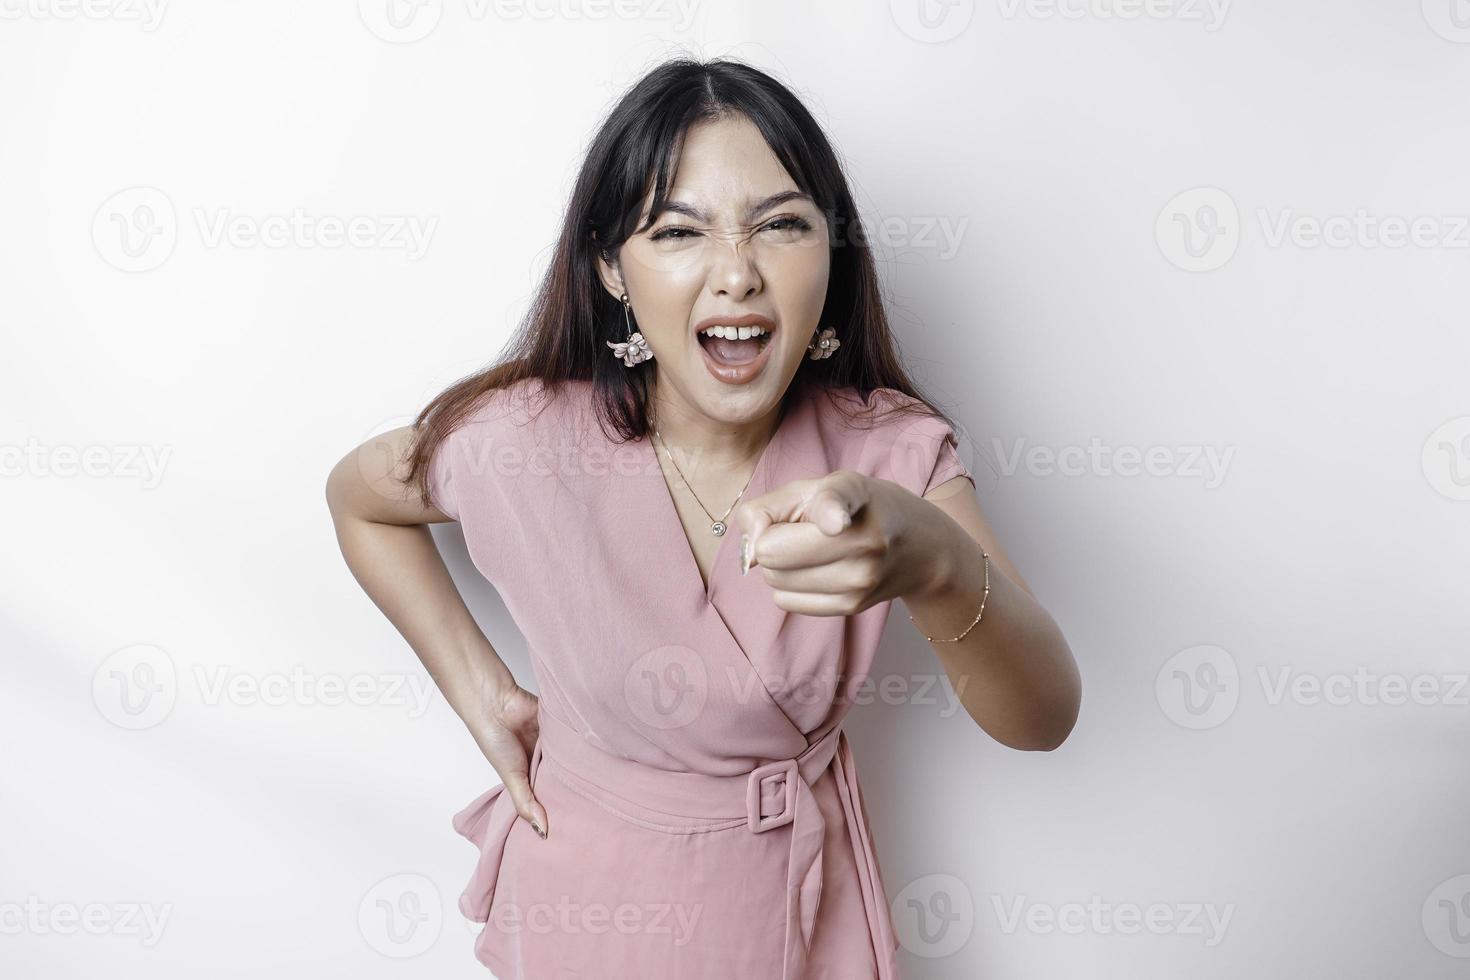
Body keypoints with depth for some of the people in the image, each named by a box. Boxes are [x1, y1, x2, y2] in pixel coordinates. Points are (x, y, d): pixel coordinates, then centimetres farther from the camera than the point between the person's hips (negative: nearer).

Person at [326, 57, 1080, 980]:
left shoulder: (896, 448, -18)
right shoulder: (519, 444, -23)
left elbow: (1045, 717, -28)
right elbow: (359, 495, 0)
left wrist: (936, 564, -50)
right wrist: (482, 690, -8)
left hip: (801, 887, 3)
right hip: (596, 892, -2)